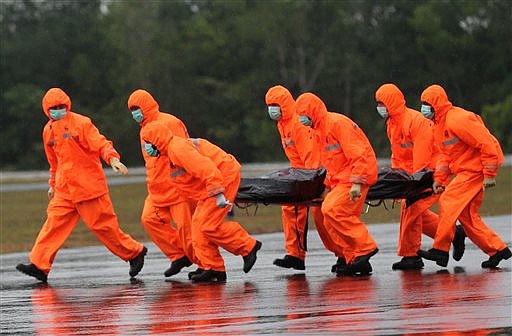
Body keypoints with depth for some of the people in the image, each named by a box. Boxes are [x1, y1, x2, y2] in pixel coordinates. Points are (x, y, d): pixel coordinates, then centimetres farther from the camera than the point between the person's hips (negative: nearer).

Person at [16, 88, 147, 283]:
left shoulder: (81, 123, -8)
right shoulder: (49, 131, 11)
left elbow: (101, 144, -16)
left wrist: (113, 159, -34)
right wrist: (53, 184, 27)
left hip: (89, 185, -6)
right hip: (64, 189, 6)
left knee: (103, 225, -1)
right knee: (54, 221, -6)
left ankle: (134, 253, 15)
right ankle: (39, 265, -10)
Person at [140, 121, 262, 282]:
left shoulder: (177, 149, -18)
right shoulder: (172, 150, 17)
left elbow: (205, 168, -28)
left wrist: (218, 193, -31)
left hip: (224, 177, -11)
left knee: (208, 225, -13)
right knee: (198, 224, 8)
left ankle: (248, 247, -2)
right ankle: (211, 268, 9)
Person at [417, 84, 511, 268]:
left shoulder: (457, 120, -20)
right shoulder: (439, 125, 12)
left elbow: (486, 144, -21)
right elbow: (445, 155, 17)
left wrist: (489, 175, -20)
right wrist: (439, 178, 2)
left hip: (474, 170, -10)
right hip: (464, 171, 10)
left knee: (448, 203, -15)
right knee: (467, 215, 10)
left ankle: (440, 250, -13)